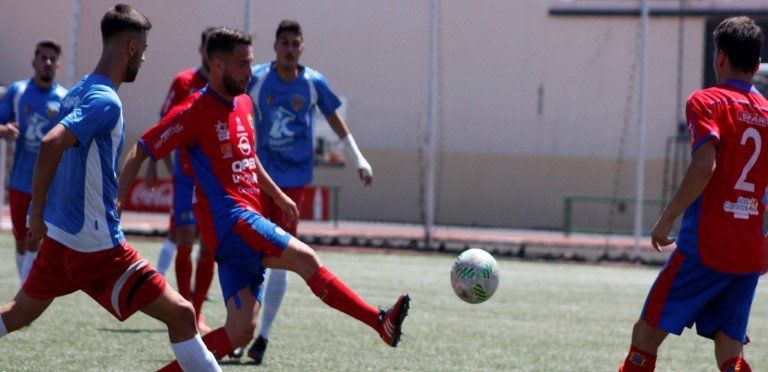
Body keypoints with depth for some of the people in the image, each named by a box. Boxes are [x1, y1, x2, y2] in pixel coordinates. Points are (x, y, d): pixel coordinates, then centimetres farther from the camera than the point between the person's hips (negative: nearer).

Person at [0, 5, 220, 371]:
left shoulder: (78, 92, 11)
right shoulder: (105, 102, -18)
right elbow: (51, 144, -31)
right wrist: (37, 213, -25)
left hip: (59, 235, 10)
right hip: (97, 246, -10)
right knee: (180, 314, -7)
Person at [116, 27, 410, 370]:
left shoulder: (244, 104, 17)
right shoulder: (194, 112, -8)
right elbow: (139, 152, -9)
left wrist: (278, 196, 38)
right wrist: (116, 203, -17)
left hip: (247, 220, 9)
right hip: (229, 221, -9)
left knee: (240, 332, 0)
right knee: (306, 259, -18)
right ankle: (380, 322, -16)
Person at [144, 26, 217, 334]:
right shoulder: (184, 83, -1)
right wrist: (153, 165, 0)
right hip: (186, 177, -1)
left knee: (210, 248, 1)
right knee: (184, 243, -5)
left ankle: (197, 312, 10)